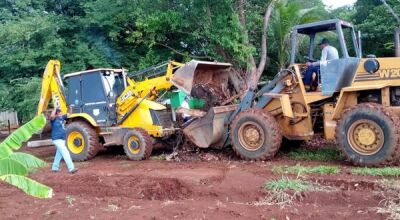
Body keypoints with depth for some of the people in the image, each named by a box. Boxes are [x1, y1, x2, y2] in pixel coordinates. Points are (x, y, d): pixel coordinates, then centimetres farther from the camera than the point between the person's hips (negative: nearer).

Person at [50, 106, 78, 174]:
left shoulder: (62, 117, 7)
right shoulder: (53, 119, -13)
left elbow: (69, 114, 15)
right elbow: (52, 116, -36)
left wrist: (70, 108, -2)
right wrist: (55, 108, -31)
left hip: (62, 139, 9)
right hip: (57, 139, -9)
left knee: (59, 153, 18)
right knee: (65, 153, -15)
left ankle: (54, 167, 32)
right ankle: (71, 168, -19)